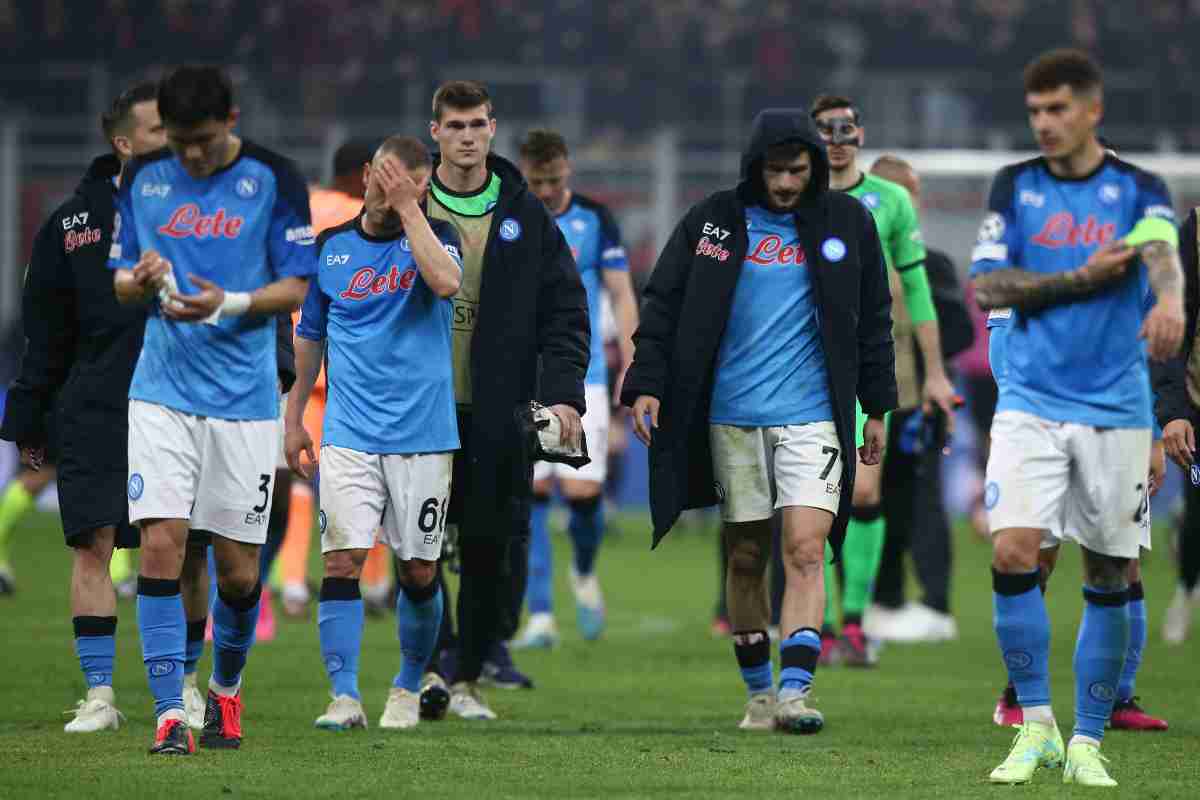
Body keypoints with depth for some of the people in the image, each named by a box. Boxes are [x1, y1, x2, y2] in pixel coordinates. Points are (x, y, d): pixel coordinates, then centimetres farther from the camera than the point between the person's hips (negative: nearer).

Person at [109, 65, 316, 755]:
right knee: (161, 543, -12)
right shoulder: (143, 179, 6)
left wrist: (228, 304, -20)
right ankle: (170, 711, -10)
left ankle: (226, 688, 30)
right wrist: (141, 280, -12)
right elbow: (119, 278, 12)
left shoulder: (274, 180, -3)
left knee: (239, 569, 4)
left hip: (244, 399, -1)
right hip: (163, 393, 1)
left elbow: (296, 287, -2)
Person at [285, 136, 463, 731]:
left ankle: (407, 688, 24)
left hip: (423, 434, -1)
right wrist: (294, 417, 18)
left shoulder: (434, 237, 0)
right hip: (349, 433, 1)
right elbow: (310, 336, 19)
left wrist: (407, 207, -20)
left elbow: (447, 282, -24)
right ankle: (344, 696, -13)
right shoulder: (330, 247, 7)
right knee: (342, 559, -12)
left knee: (419, 571, 5)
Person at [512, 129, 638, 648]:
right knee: (531, 495, -6)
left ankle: (584, 573, 23)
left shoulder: (594, 219, 3)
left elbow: (622, 297, 5)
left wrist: (631, 368, -3)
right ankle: (540, 615, -1)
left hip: (582, 378, 0)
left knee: (583, 490, -8)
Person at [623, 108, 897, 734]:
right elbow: (663, 304, 6)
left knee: (805, 550, -14)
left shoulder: (847, 223, 6)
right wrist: (646, 384, -5)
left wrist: (877, 408, 12)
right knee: (745, 557, 6)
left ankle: (796, 691, -20)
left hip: (812, 416, -1)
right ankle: (759, 693, 18)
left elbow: (873, 321, 13)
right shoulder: (712, 222, 4)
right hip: (730, 418, 1)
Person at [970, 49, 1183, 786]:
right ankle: (1037, 725, -1)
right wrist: (1085, 277, -12)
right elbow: (988, 285, -1)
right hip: (1030, 405, 1)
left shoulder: (1139, 189, 0)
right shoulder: (1014, 187, 7)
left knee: (1111, 578, 2)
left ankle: (1087, 744, 13)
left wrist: (1169, 300, -44)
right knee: (1012, 553, -14)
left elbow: (1161, 250, -21)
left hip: (1116, 412, -1)